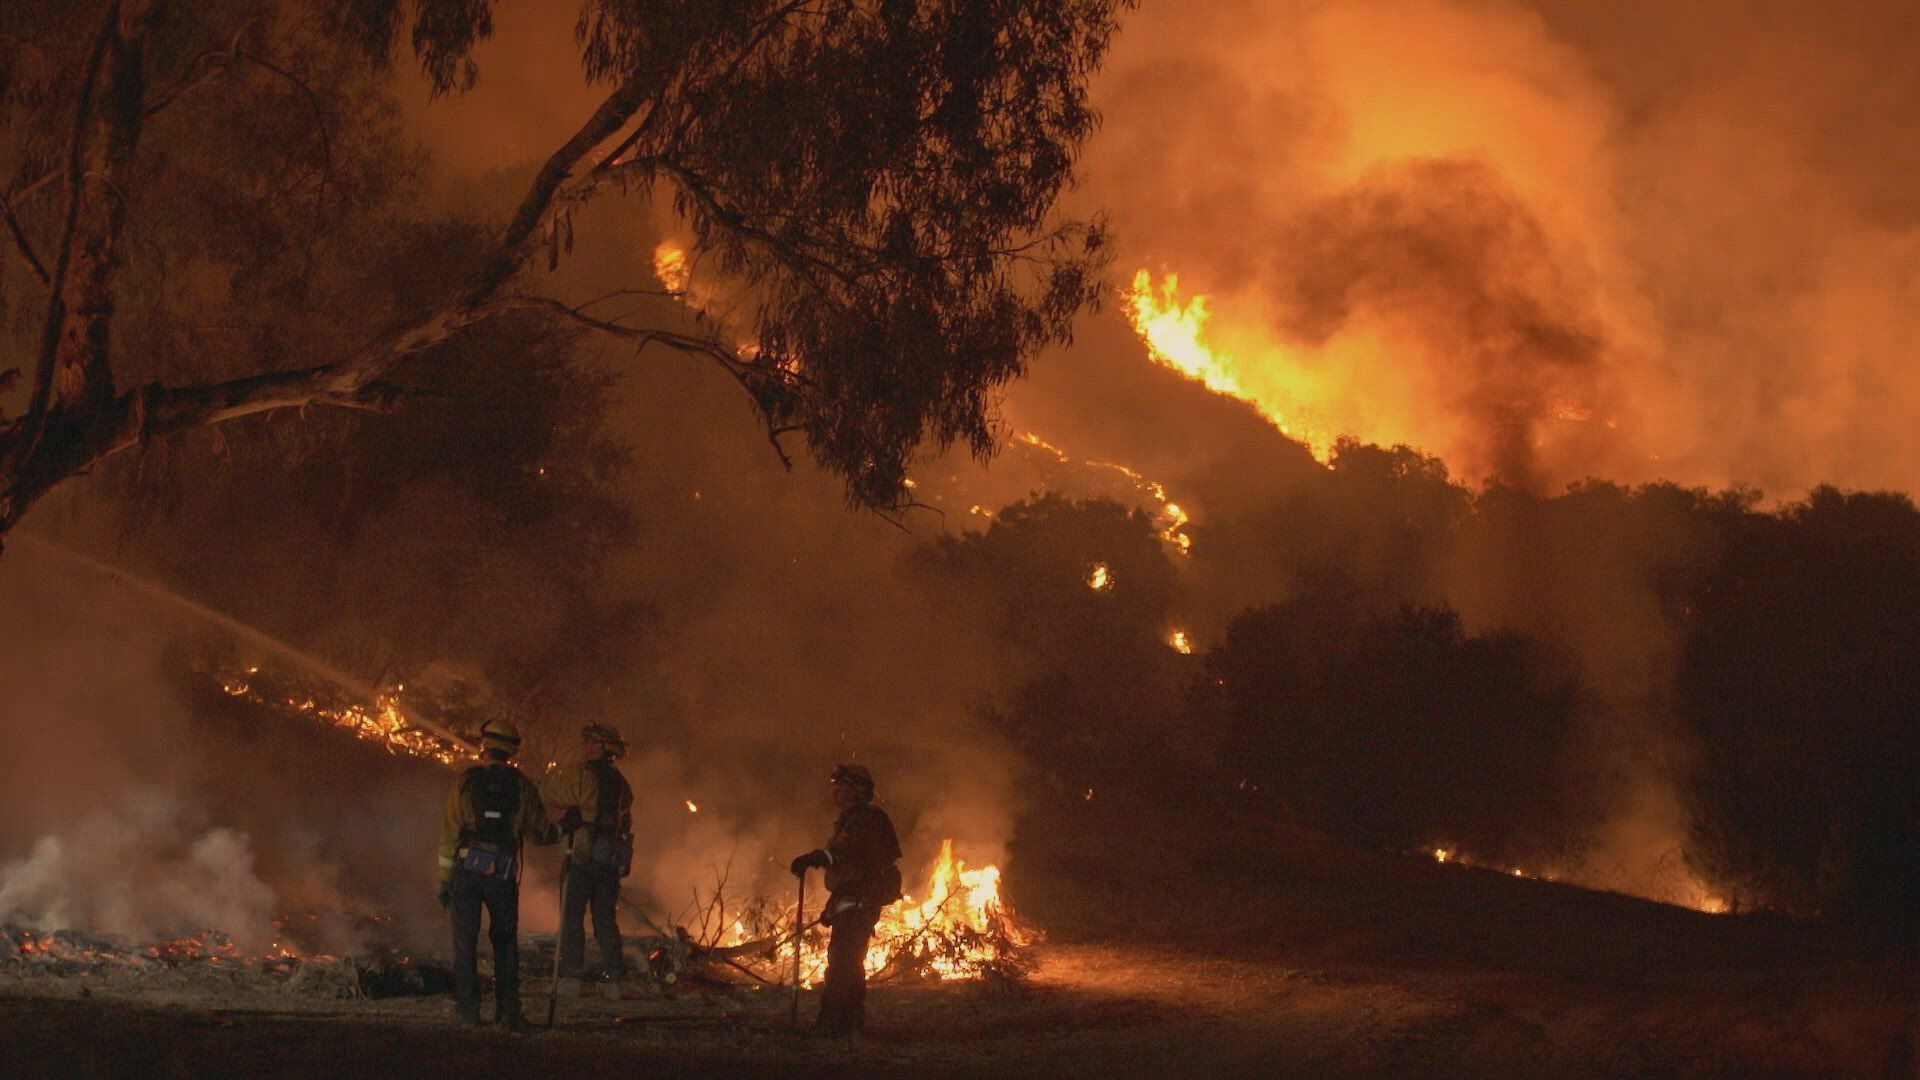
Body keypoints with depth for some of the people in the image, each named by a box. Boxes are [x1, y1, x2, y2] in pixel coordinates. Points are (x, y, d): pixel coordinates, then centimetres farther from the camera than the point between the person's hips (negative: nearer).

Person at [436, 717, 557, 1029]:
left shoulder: (466, 782, -3)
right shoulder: (522, 787, 2)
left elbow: (450, 832, -3)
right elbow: (540, 833, 6)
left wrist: (444, 879, 2)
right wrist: (562, 832, 29)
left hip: (466, 871, -1)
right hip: (503, 874, 1)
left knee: (465, 940, 5)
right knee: (505, 942, 11)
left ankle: (468, 1007, 2)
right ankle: (508, 1009, 7)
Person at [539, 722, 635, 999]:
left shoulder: (580, 774, -4)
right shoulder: (621, 783, 16)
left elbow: (547, 791, 2)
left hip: (583, 854, -6)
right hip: (612, 858, 6)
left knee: (572, 916, -3)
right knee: (605, 918, 9)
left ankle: (570, 978, -9)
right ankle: (613, 979, 4)